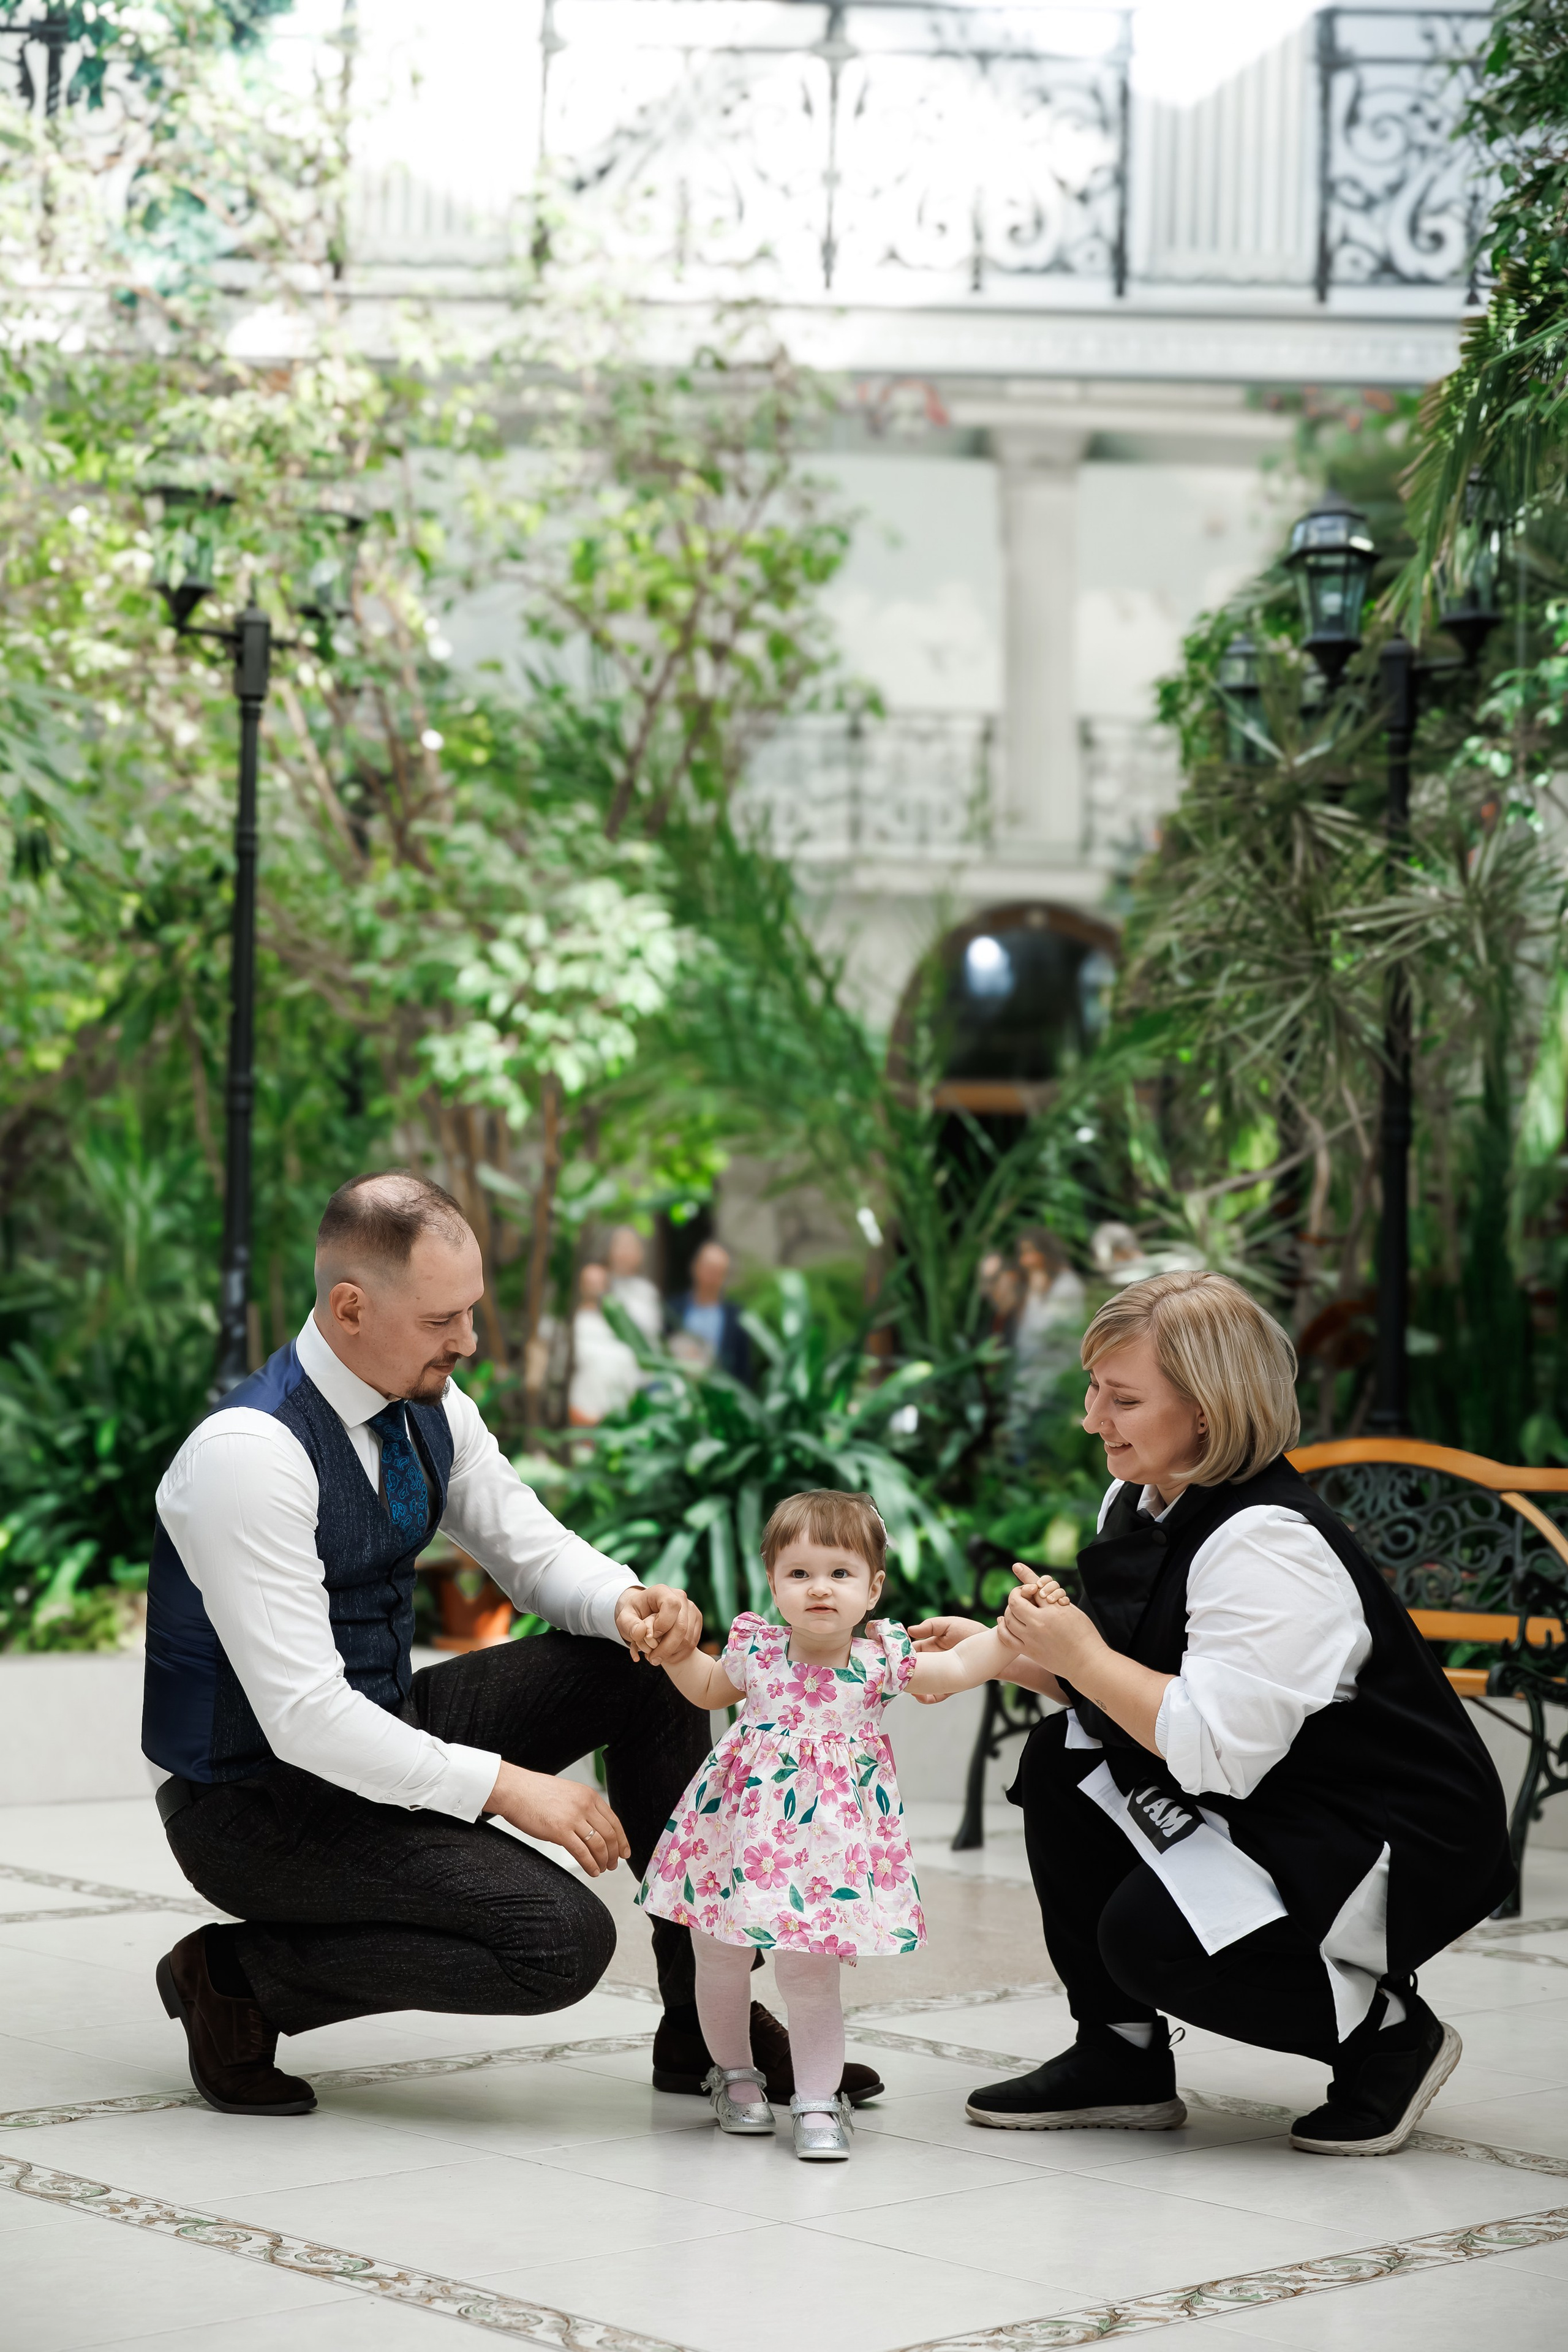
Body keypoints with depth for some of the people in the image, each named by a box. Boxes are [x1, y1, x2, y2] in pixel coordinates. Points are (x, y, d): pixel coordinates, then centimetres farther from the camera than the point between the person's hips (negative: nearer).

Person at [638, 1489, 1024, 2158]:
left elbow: (964, 1667, 1)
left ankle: (818, 2100, 11)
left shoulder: (881, 1660, -7)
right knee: (718, 1960, 12)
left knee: (810, 1977, -5)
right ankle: (735, 2075, 36)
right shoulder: (756, 1649, -2)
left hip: (828, 1842, -2)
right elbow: (709, 1689, 18)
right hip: (739, 1833, 2)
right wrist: (671, 1646, 4)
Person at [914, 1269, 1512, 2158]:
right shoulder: (1141, 1502, 4)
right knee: (1061, 1763, -1)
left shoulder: (1268, 1544, -27)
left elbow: (1215, 1746, -31)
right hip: (1256, 1804, 10)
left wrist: (1081, 1656, -23)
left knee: (1151, 1937, -25)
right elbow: (1115, 1679, 14)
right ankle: (1121, 2058, 7)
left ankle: (1391, 2034, 0)